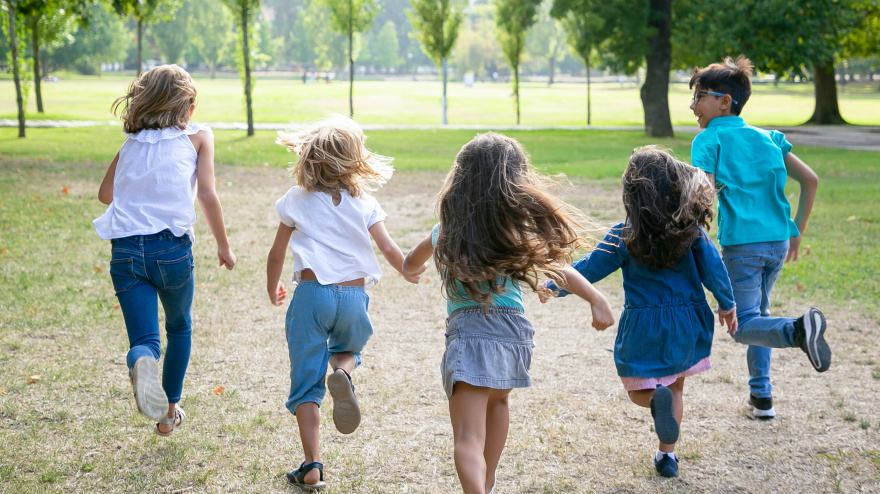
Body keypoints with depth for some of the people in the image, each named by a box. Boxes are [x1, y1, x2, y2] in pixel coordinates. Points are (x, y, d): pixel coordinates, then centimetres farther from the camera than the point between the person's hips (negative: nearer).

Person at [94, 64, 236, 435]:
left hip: (125, 249, 2)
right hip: (172, 248, -2)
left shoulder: (131, 143, 17)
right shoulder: (198, 136, 6)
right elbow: (207, 196, -4)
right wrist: (224, 246, 6)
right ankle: (169, 412, 29)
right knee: (179, 329, 24)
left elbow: (105, 193, 26)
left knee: (143, 339, 1)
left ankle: (142, 364, -35)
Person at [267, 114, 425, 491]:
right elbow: (390, 251, 1)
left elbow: (277, 254, 10)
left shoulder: (296, 201, 5)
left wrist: (272, 290, 29)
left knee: (306, 383, 5)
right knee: (349, 349, 30)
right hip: (354, 295, 1)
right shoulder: (364, 203, 6)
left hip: (312, 293, -1)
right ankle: (342, 371, -7)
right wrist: (410, 273, 23)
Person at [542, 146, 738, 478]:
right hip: (686, 325, 2)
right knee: (675, 388, 20)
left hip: (643, 327, -2)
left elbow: (589, 270, -6)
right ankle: (667, 455, 20)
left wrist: (554, 287, 9)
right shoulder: (692, 229, -9)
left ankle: (656, 398, -22)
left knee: (639, 390, 14)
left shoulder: (624, 237, -13)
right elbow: (713, 268, -4)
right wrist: (727, 305, 12)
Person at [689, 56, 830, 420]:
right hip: (778, 243, 6)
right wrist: (796, 231, 17)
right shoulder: (767, 138, 12)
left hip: (741, 245, -6)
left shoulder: (709, 139, -4)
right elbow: (810, 180, 10)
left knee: (744, 325, 0)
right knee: (758, 312, 23)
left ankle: (798, 330, -31)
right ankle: (761, 396, 23)